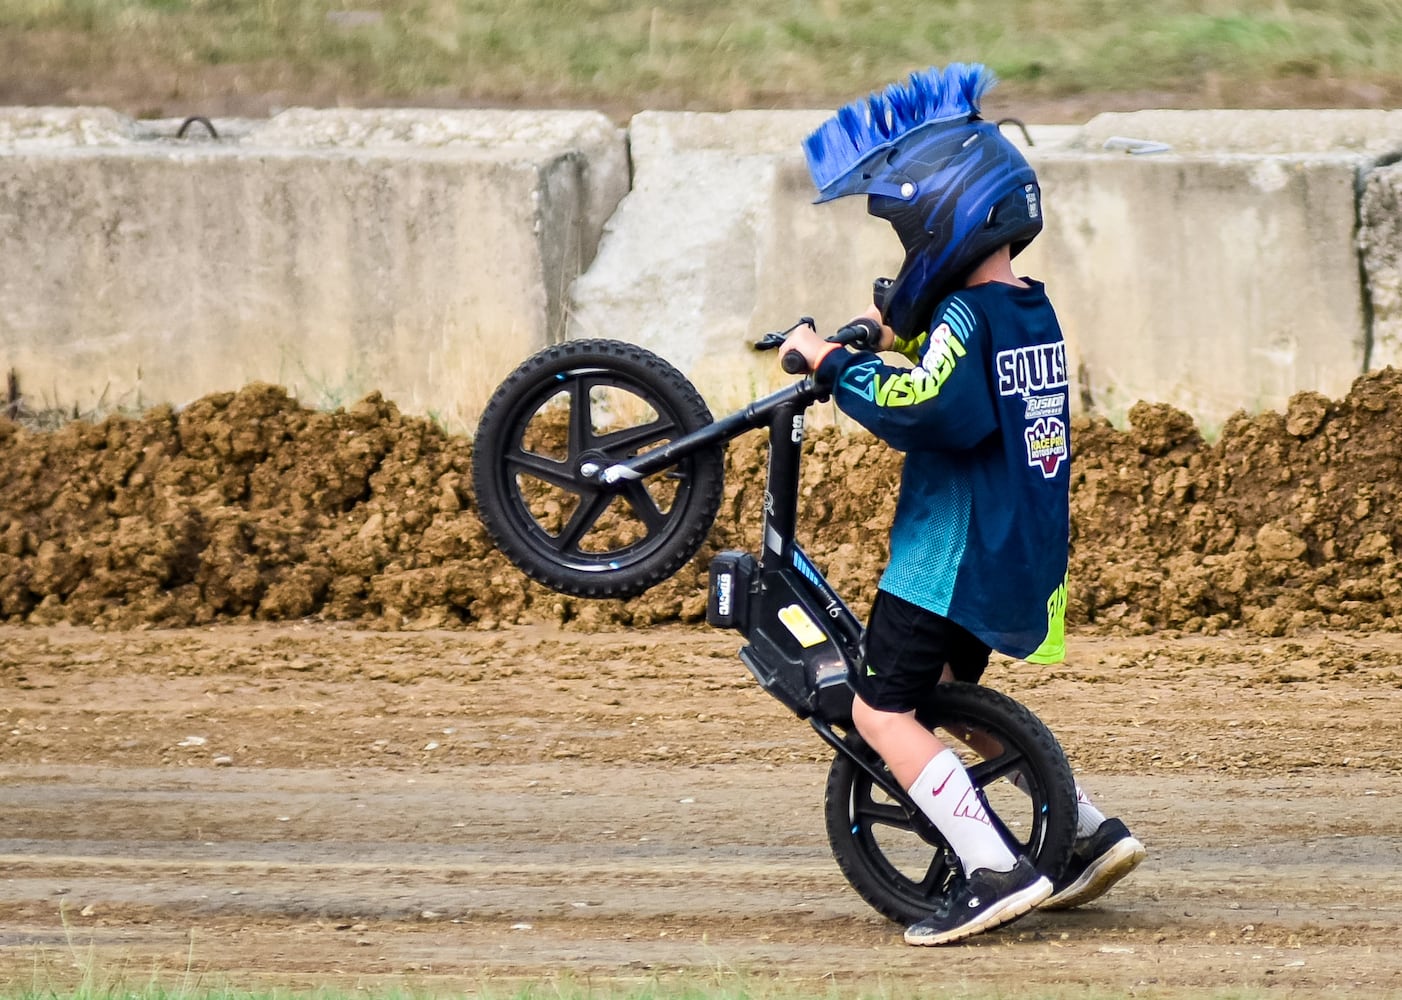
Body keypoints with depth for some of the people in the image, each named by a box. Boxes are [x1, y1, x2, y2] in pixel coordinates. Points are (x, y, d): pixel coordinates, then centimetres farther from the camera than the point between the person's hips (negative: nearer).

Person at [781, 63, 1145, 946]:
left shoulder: (967, 317, -18)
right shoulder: (1035, 312, 11)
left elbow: (927, 411, -33)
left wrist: (836, 363, -23)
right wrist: (898, 340, 17)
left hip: (951, 556, -10)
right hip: (1025, 555, 10)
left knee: (883, 713, -7)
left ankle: (995, 871, -17)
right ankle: (1093, 832, 19)